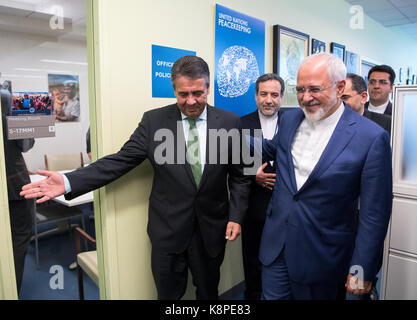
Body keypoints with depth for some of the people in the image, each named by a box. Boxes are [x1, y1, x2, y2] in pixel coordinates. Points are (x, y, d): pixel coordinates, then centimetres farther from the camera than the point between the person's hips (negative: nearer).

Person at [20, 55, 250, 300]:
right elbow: (120, 161, -7)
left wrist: (236, 216, -6)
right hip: (168, 229, 0)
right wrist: (69, 182, -16)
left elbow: (239, 175, 2)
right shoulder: (154, 120, -6)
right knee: (168, 294, 18)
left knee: (208, 292, 21)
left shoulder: (230, 122, -4)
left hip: (212, 231, 1)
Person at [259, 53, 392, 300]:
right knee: (272, 295, 16)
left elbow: (375, 213, -13)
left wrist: (362, 270, -10)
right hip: (276, 244, 4)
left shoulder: (372, 137, -16)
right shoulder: (289, 119, 0)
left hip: (322, 257, -4)